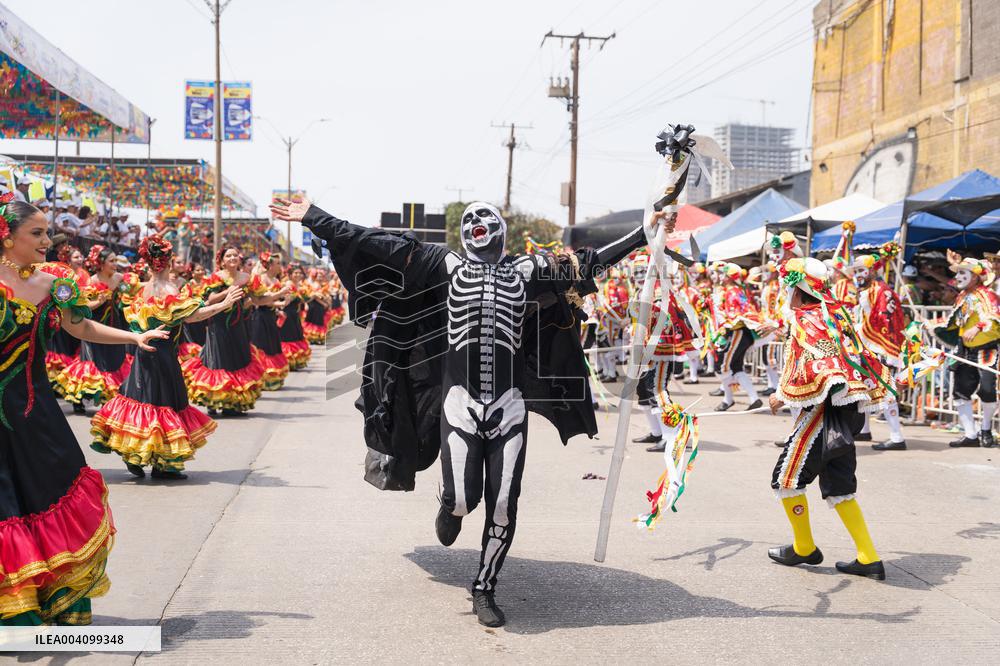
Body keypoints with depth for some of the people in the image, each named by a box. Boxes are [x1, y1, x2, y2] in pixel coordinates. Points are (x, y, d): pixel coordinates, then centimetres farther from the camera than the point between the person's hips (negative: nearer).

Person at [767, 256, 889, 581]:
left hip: (823, 411, -9)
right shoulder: (836, 315, 11)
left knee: (787, 478, 6)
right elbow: (864, 359, 14)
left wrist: (782, 396, -6)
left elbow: (811, 373, -21)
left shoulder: (805, 320, -12)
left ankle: (804, 548, 17)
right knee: (838, 487, 15)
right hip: (848, 412, 9)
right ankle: (869, 558, 13)